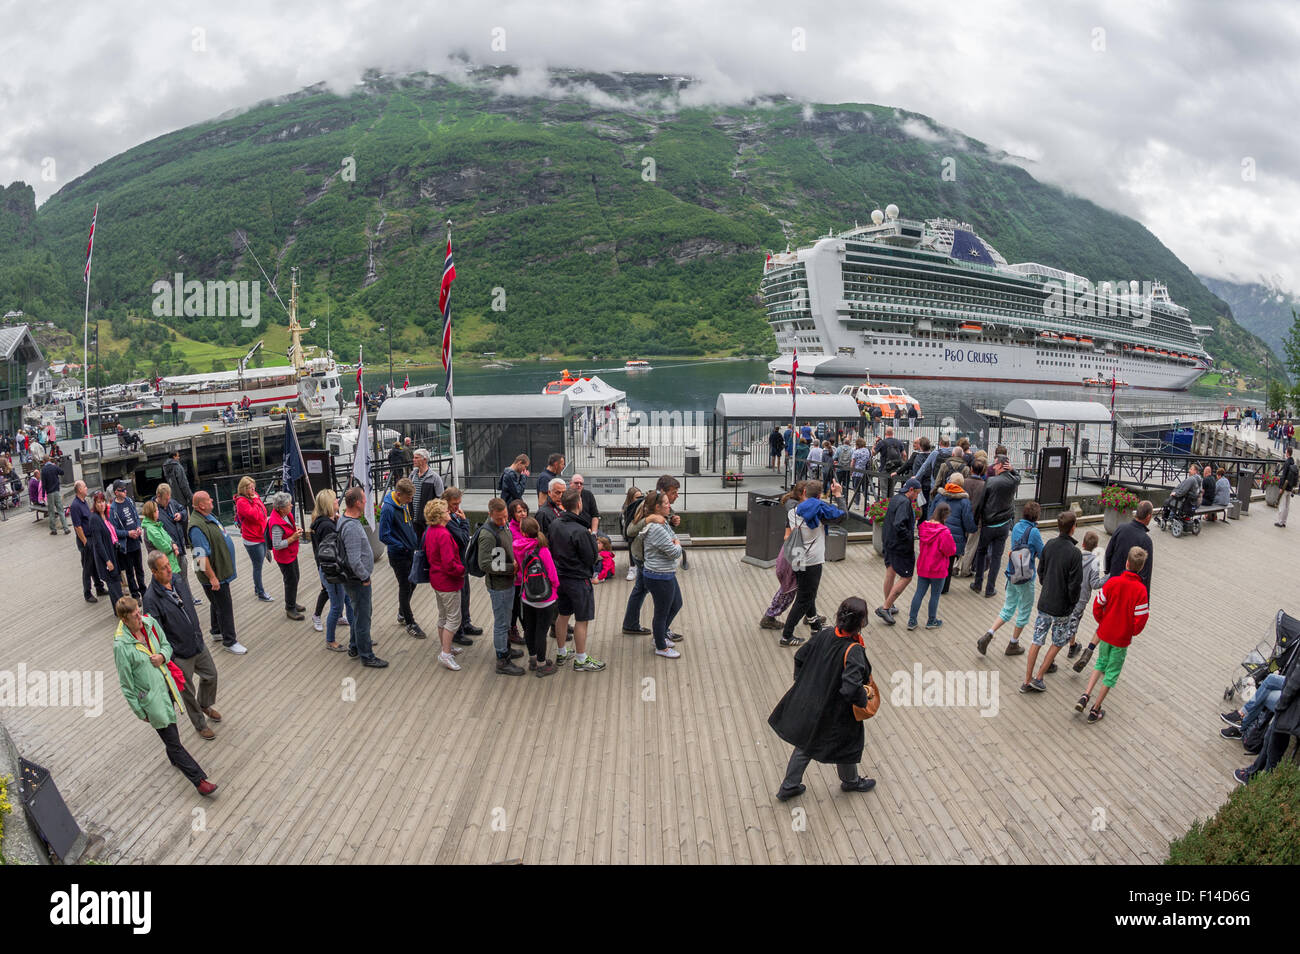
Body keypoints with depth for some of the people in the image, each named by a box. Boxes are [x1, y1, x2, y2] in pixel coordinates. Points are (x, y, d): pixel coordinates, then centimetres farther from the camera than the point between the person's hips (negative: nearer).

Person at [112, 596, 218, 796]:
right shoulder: (121, 646, -24)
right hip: (150, 698, -6)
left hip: (166, 686, 6)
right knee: (173, 741, 1)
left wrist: (162, 656, -12)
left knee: (171, 726, 26)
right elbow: (126, 684, -14)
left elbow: (166, 645, 12)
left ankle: (174, 758, 52)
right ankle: (199, 780, 7)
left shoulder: (149, 622, -7)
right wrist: (140, 711, -7)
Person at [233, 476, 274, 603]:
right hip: (252, 539, -8)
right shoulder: (241, 502, -18)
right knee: (258, 566, 2)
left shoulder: (254, 496, 7)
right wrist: (255, 501, -19)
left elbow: (263, 511, 19)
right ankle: (261, 593, 12)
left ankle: (257, 587, 35)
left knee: (258, 564, 20)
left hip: (261, 536, 8)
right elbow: (254, 515, -29)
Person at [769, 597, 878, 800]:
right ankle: (850, 781, 51)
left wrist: (802, 682, 15)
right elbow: (851, 689, -38)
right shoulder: (854, 651, -31)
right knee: (846, 745, 24)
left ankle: (789, 787, 35)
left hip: (808, 703, 6)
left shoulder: (823, 634, -12)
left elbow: (800, 657, 0)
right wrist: (864, 700, -17)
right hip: (835, 715, -5)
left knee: (805, 744, 25)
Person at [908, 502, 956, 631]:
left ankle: (912, 621, 13)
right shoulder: (944, 532, -22)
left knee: (919, 593, 12)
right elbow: (951, 550, -17)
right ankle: (931, 621, 24)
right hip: (938, 570, -6)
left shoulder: (923, 527, -1)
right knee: (935, 595, 11)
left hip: (922, 567, 6)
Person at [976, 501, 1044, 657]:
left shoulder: (1016, 527, 3)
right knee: (1024, 611, 13)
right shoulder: (1034, 532, -18)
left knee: (1008, 609, 16)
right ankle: (1013, 645, 24)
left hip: (1012, 574, 6)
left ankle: (987, 636, 1)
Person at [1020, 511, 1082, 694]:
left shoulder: (1049, 546, -2)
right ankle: (1038, 678, 13)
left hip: (1044, 603, 5)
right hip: (1062, 607, -5)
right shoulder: (1074, 552, -20)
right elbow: (1075, 584, -18)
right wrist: (1073, 603, -2)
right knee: (1058, 642, 14)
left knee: (1037, 641, 10)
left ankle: (1027, 681, 12)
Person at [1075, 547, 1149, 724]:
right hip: (1123, 638, -3)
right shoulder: (1140, 590, -20)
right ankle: (1095, 711, 19)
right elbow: (1140, 620, -17)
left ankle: (1086, 695, 9)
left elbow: (1097, 606, -6)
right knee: (1112, 672, 12)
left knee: (1101, 663, 25)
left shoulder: (1113, 582, -13)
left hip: (1105, 633, 3)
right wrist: (1134, 632, 4)